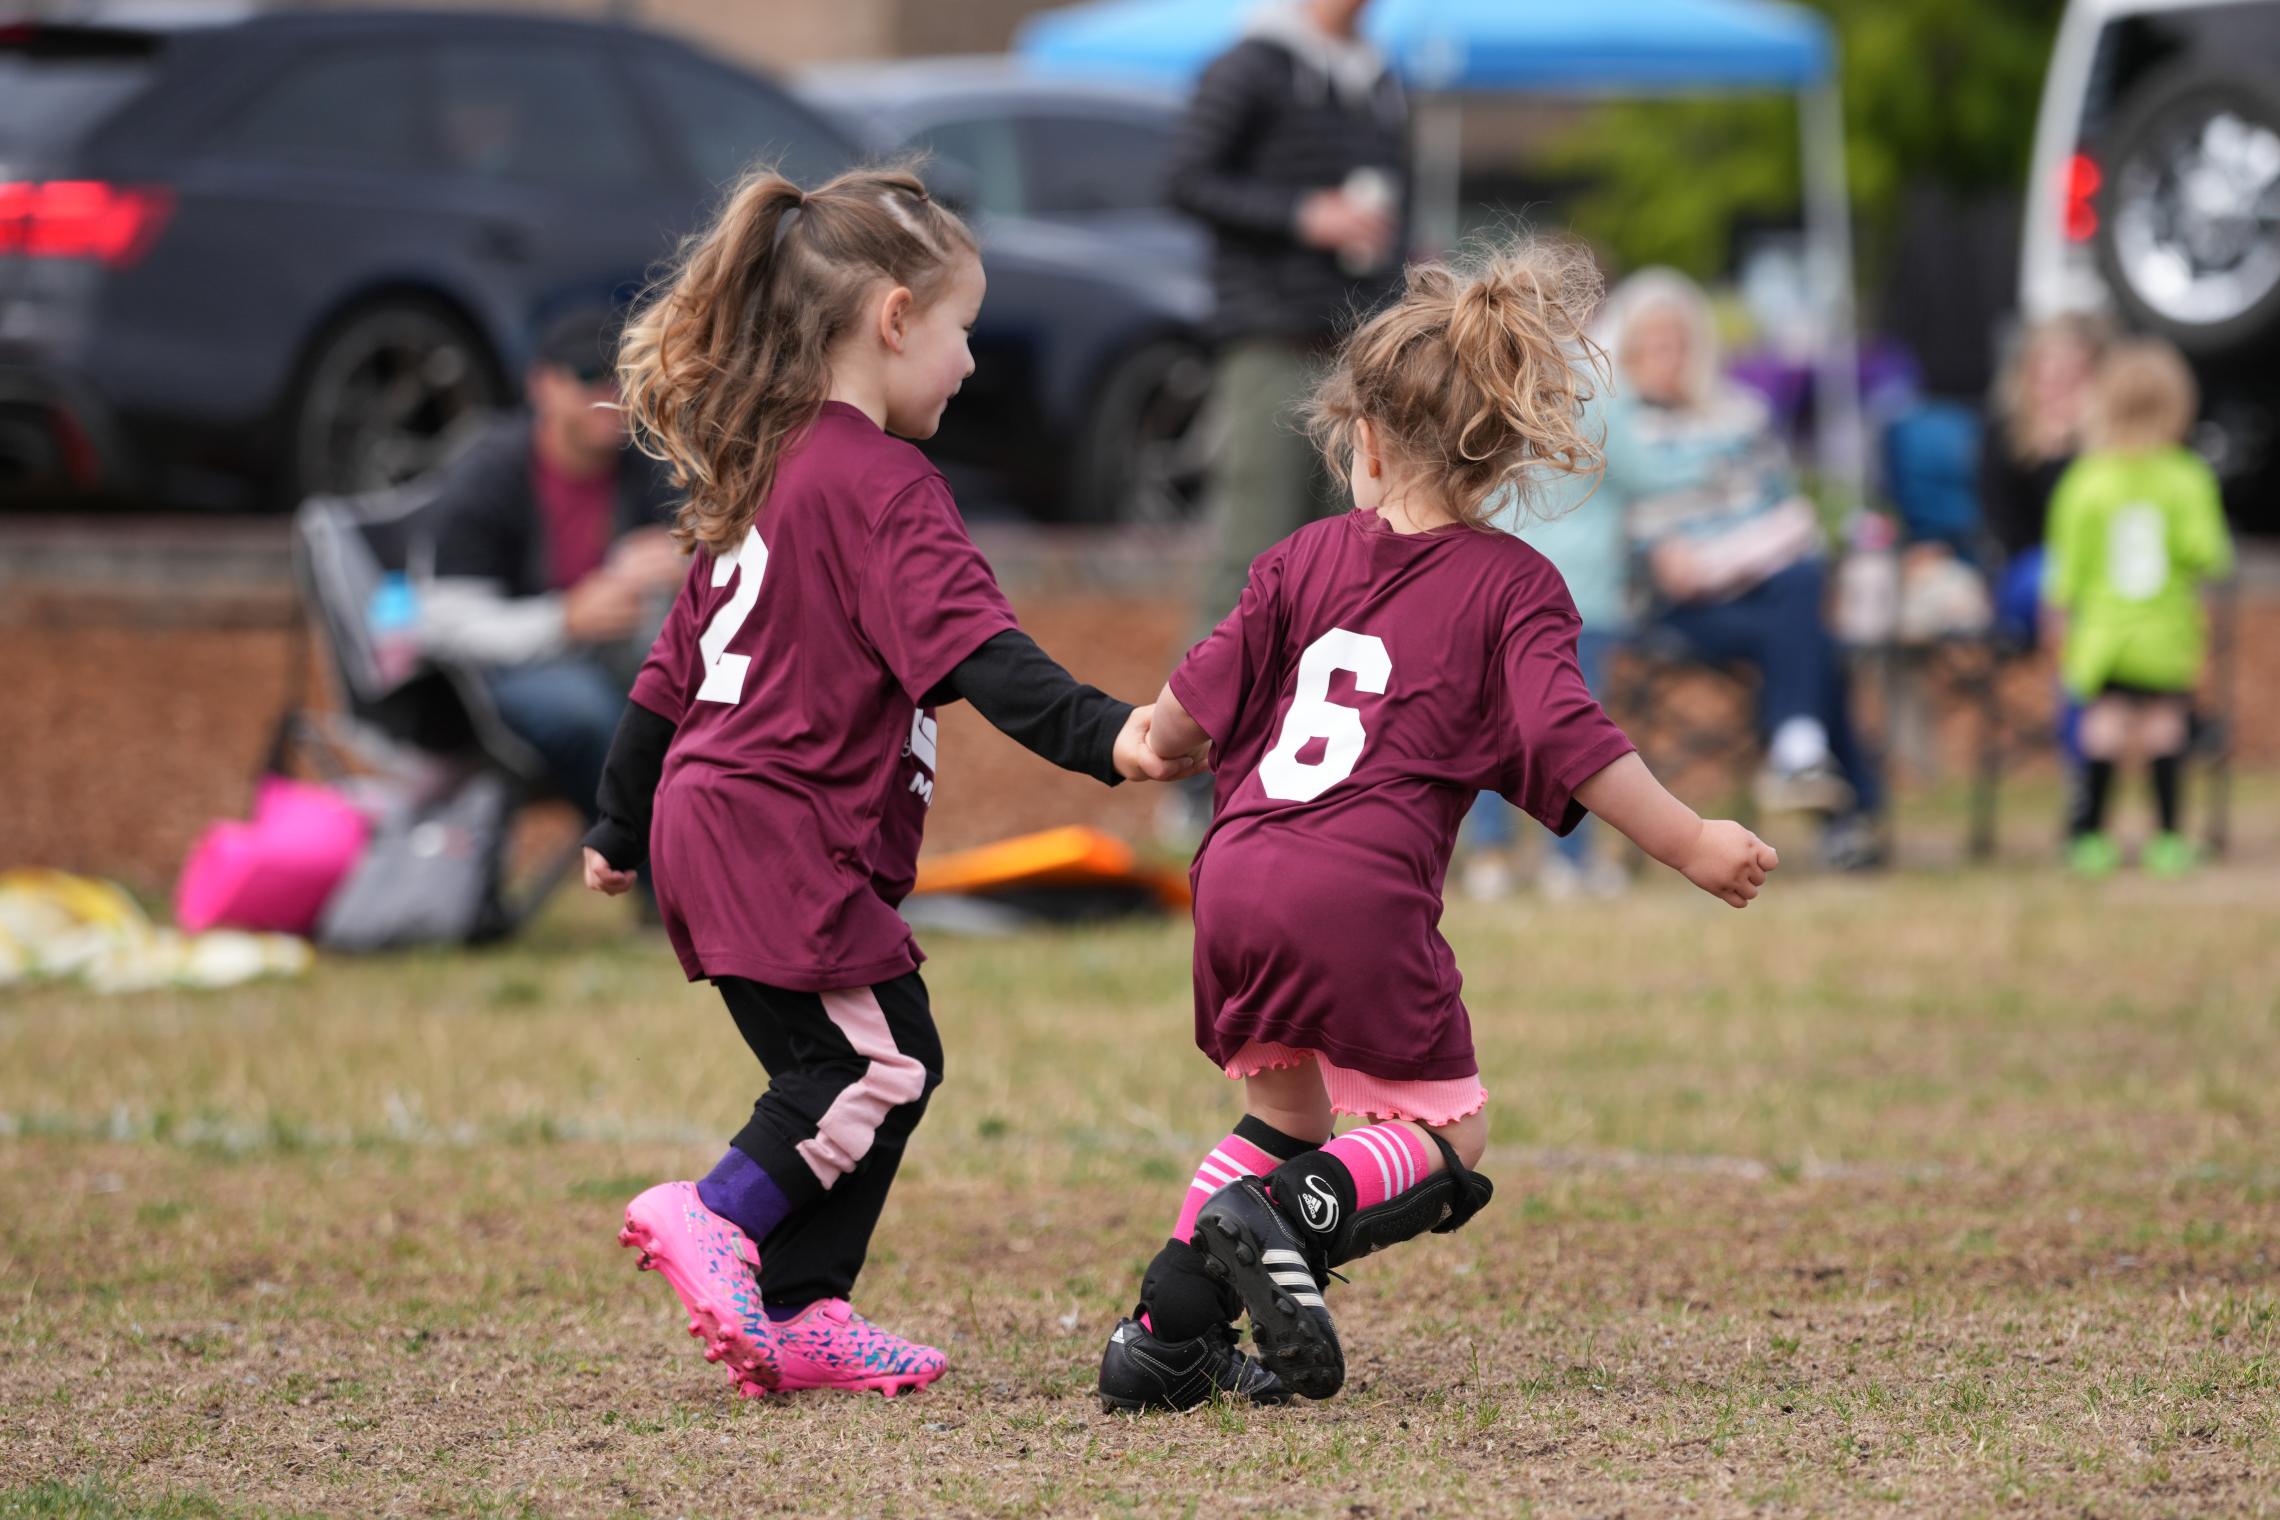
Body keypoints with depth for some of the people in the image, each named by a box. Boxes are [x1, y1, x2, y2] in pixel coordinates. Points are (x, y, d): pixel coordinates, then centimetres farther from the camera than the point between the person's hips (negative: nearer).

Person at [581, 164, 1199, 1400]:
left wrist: (621, 825, 31)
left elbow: (677, 663, 24)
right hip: (786, 838, -10)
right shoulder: (883, 487, -12)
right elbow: (969, 646, -27)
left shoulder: (767, 471, 18)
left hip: (715, 825, 10)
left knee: (843, 1068, 11)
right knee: (883, 1058, -10)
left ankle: (800, 1315, 9)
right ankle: (714, 1217, -18)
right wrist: (1098, 734, -37)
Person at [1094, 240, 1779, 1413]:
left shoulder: (1305, 558, 14)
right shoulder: (1514, 587, 4)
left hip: (1237, 876, 5)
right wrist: (1688, 845, -1)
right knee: (1445, 1132, 7)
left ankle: (1165, 1333, 13)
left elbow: (1189, 714, 15)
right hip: (1363, 896, -5)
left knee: (1286, 1110, 23)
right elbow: (1568, 741, -7)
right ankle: (1290, 1218, -20)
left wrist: (1153, 742, 37)